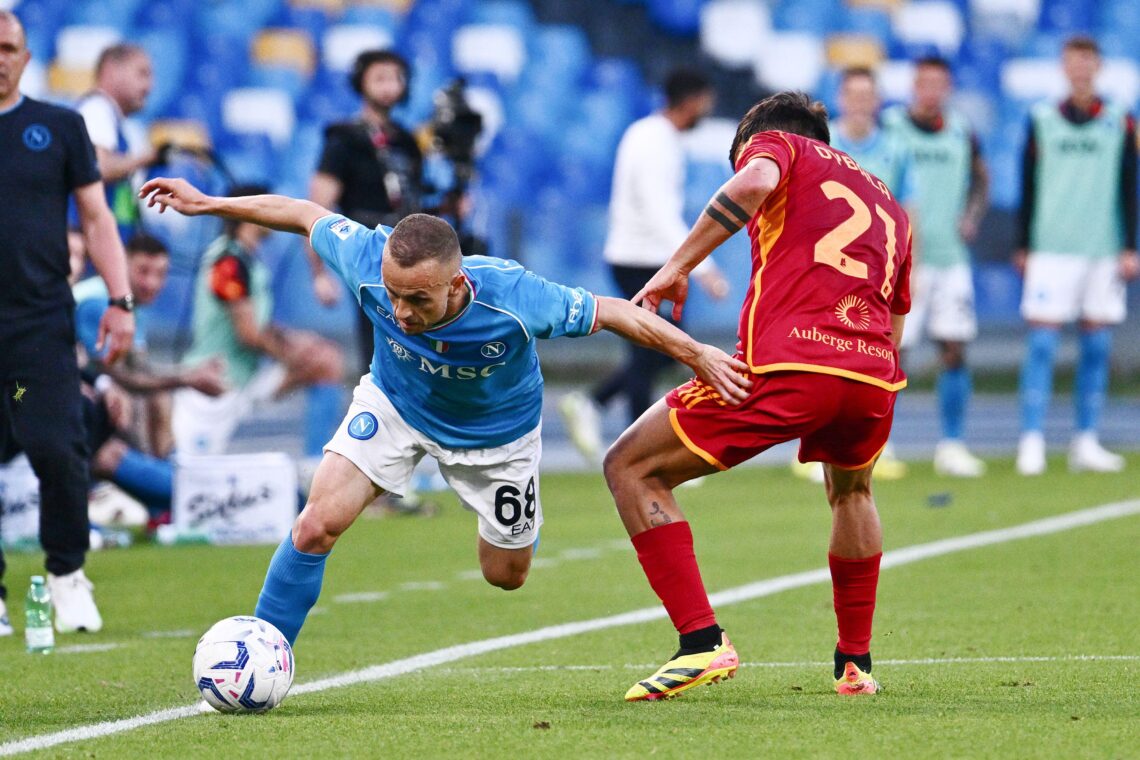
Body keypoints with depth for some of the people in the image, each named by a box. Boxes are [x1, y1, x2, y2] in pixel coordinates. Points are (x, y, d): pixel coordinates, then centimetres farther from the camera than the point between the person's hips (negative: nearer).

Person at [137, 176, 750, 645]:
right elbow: (302, 214, -16)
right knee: (319, 523, -18)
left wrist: (699, 357, -17)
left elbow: (613, 314, -25)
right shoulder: (371, 263, -36)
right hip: (395, 404, 1)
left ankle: (520, 521, 53)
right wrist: (206, 204, -6)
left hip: (495, 429, -1)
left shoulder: (514, 297, -42)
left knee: (506, 574, 15)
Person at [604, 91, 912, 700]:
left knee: (630, 467, 7)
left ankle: (702, 642, -4)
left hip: (785, 362, -6)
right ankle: (855, 662, 37)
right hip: (875, 375, 6)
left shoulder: (773, 142, 17)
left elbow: (754, 182, -8)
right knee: (851, 491, 39)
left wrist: (677, 267, -5)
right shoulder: (888, 203, 32)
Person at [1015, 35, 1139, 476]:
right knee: (1042, 342, -8)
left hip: (1104, 253, 1)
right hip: (1051, 251, -1)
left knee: (1097, 346, 3)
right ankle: (1031, 441, -9)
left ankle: (1086, 443, 8)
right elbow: (1028, 187, 9)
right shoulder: (1042, 121, 6)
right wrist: (1024, 247, 8)